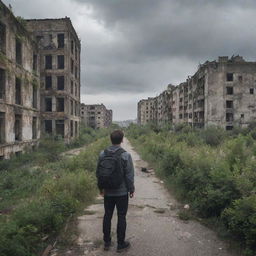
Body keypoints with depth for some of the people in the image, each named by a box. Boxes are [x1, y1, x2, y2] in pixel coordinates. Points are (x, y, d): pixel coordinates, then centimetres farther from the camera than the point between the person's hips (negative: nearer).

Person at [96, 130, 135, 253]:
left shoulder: (102, 154, -3)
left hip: (108, 192, 4)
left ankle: (107, 242, 27)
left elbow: (98, 173, 5)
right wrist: (131, 189, -1)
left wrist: (101, 187, 17)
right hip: (122, 192, -4)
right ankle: (121, 244, 18)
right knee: (121, 217, 8)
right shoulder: (125, 155, -16)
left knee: (107, 216, 16)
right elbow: (130, 175, -14)